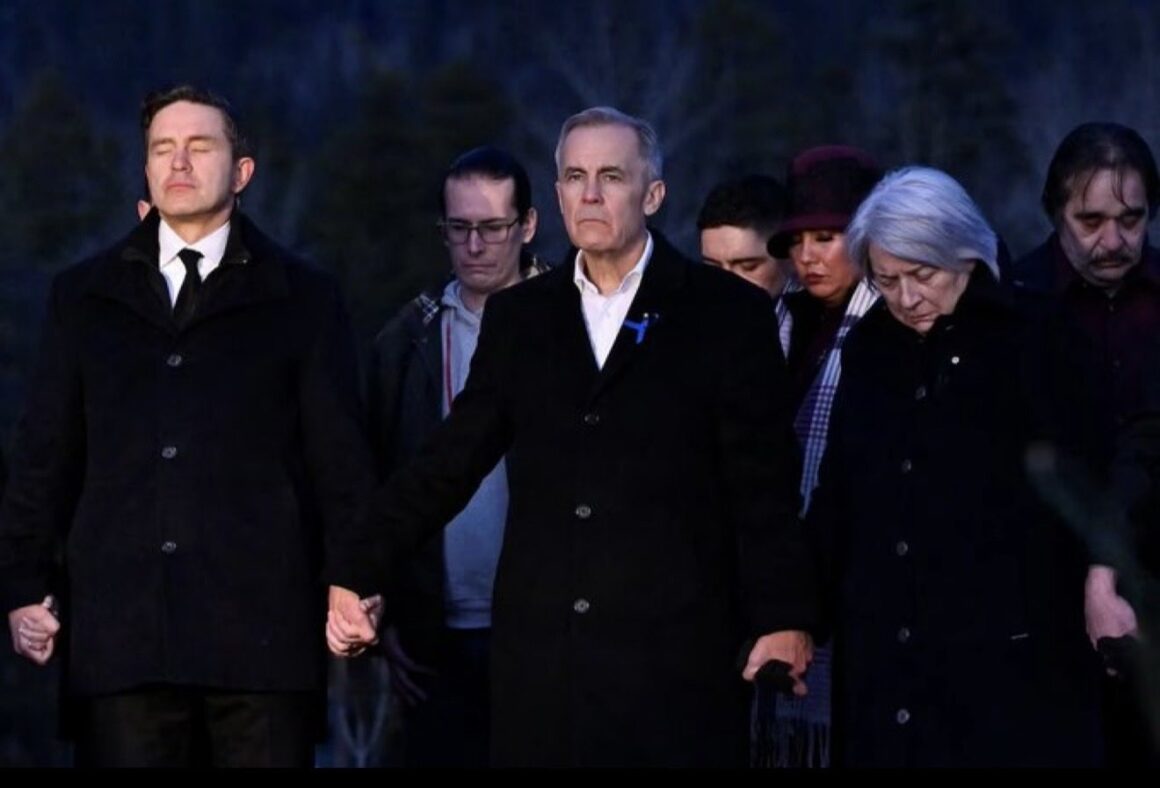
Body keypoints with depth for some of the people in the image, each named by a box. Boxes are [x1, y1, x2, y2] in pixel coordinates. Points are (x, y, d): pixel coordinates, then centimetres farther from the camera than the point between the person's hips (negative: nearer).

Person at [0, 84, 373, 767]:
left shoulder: (303, 298, 11)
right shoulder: (85, 296, 17)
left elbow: (341, 458, 7)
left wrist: (354, 586, -2)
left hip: (262, 625, -1)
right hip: (121, 627, 1)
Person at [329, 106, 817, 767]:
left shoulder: (727, 312, 3)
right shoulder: (519, 317, 13)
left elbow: (763, 485, -1)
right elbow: (451, 461, 11)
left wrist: (784, 620, -8)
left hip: (675, 652, -3)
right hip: (542, 655, 3)